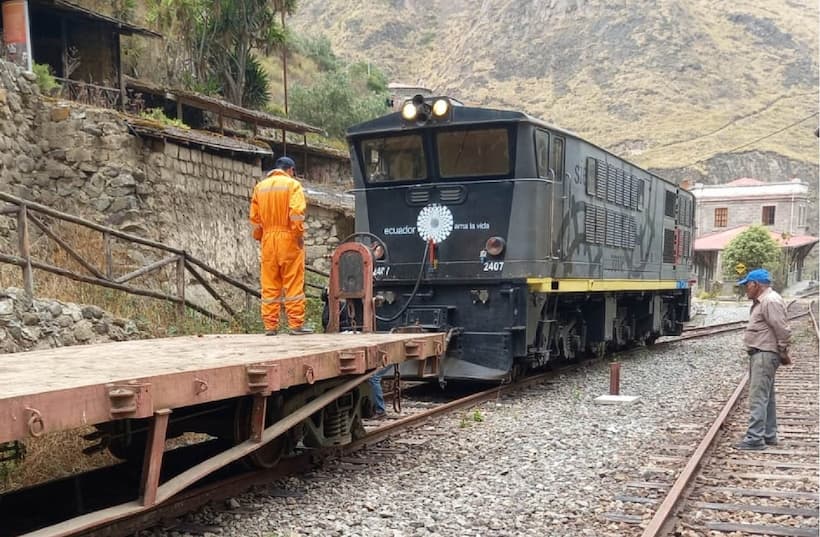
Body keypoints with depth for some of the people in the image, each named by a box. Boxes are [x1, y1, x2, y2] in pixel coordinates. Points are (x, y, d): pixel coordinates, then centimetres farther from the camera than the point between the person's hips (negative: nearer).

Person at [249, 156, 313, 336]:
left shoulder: (260, 186, 11)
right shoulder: (292, 184, -3)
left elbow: (254, 216, 10)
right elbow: (297, 213, -15)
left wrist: (260, 237, 17)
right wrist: (299, 234, -7)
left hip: (268, 240, 4)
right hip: (288, 239, -4)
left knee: (270, 285, 7)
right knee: (293, 284, -1)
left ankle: (270, 326, 8)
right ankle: (296, 324, -1)